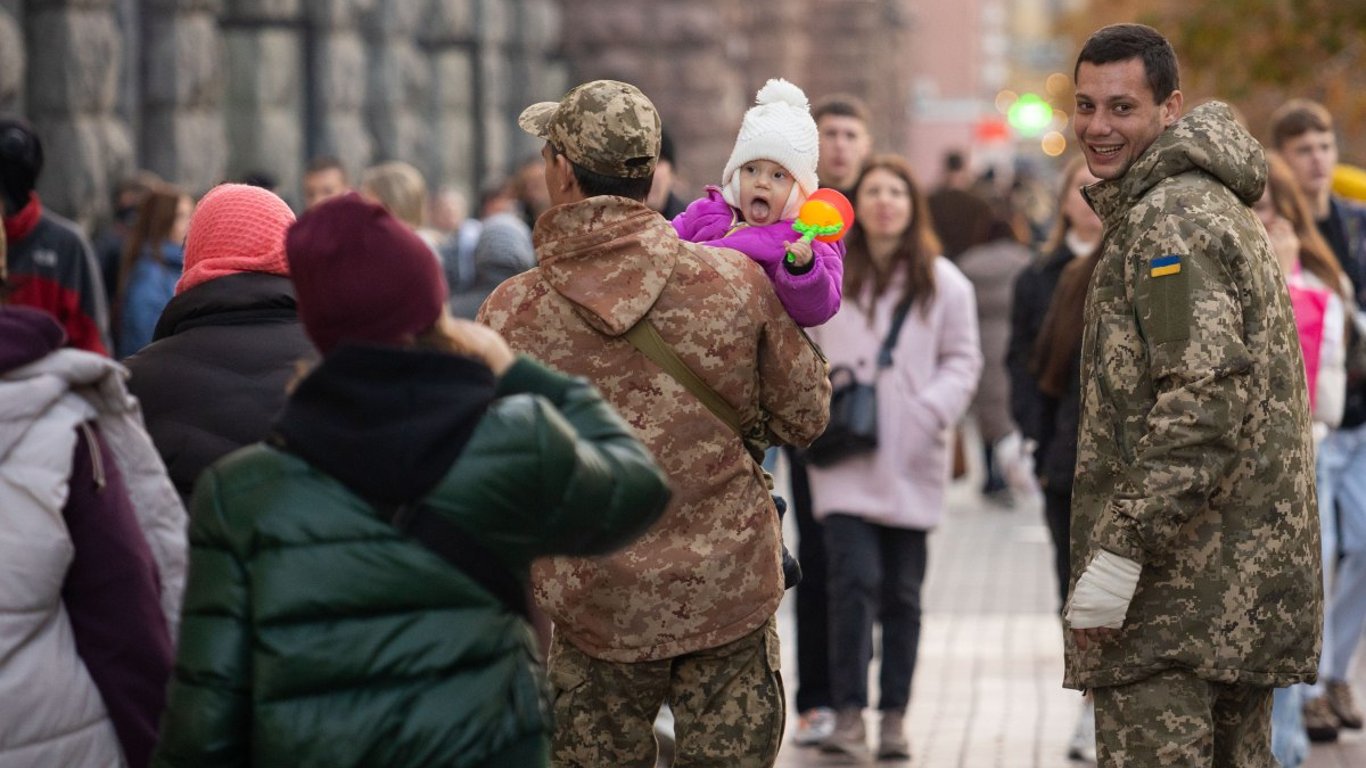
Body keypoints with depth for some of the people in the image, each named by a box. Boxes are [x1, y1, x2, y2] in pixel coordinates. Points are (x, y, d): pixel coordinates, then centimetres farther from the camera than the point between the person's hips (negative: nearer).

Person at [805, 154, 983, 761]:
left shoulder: (943, 283, 5)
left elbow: (962, 360, 7)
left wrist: (932, 410, -8)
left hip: (912, 462, 1)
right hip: (845, 461, -1)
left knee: (902, 592, 6)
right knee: (855, 579, -13)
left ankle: (894, 717, 14)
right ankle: (848, 712, -8)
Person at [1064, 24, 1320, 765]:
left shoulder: (1170, 219, -14)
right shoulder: (1216, 203, 20)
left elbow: (1202, 401, -24)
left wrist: (1119, 550, -24)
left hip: (1181, 575, -11)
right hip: (1249, 559, 11)